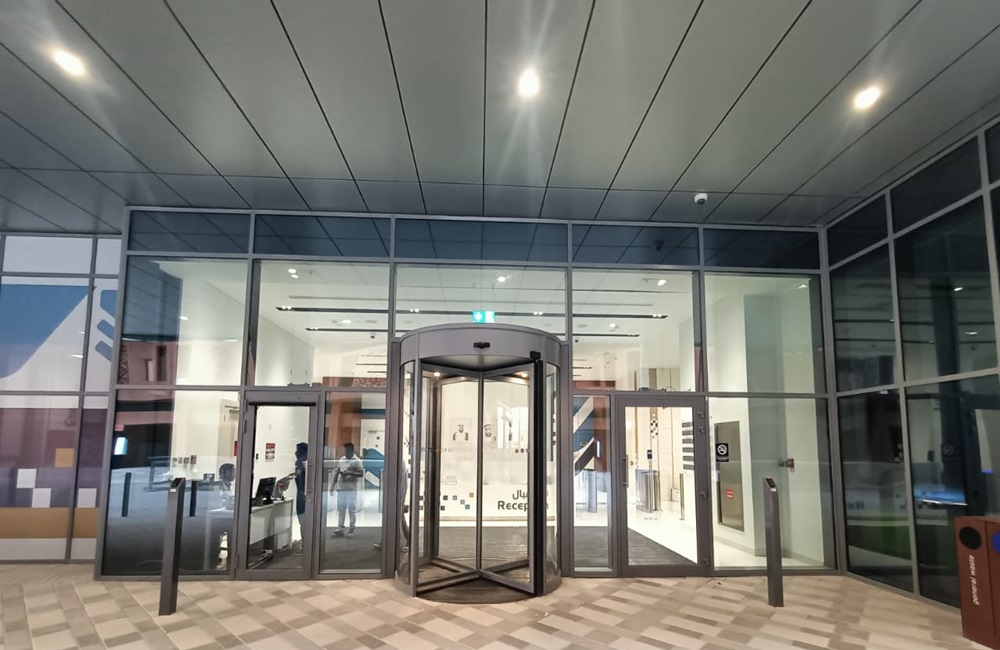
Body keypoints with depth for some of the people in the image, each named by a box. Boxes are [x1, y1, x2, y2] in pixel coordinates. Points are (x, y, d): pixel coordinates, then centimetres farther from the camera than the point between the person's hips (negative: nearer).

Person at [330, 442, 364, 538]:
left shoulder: (357, 461, -6)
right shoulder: (341, 459, 11)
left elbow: (361, 474, -11)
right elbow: (336, 473, 16)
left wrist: (349, 473, -21)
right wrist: (332, 486, 11)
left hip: (351, 490, -5)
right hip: (340, 489, 5)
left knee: (352, 510, 0)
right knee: (340, 509, 8)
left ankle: (351, 529, 7)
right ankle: (340, 528, 14)